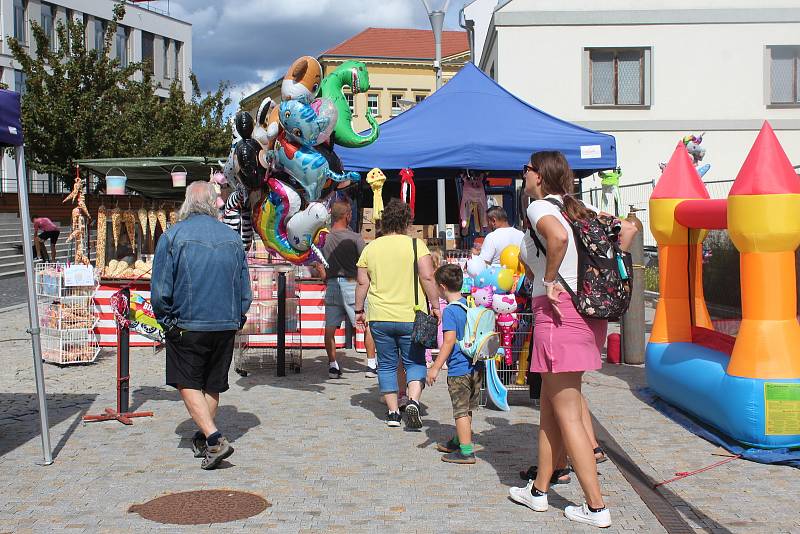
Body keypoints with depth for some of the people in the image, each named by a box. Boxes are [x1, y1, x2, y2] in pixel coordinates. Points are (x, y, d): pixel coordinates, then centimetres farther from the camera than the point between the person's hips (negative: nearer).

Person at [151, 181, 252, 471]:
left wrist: (166, 320, 7)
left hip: (187, 325, -4)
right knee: (213, 384, 16)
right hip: (226, 325, 4)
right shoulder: (232, 238, 3)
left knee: (188, 383, 6)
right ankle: (203, 438, 26)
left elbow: (160, 289, -8)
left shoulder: (173, 236, -9)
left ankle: (214, 438, -9)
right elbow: (245, 290, 7)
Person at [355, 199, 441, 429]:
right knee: (415, 362, 8)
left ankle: (393, 412, 14)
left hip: (380, 317, 2)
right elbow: (428, 277, -11)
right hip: (410, 316, -2)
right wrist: (435, 306, -3)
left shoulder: (370, 248, 5)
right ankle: (413, 401, -14)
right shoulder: (416, 245, -4)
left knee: (386, 365, 12)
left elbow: (362, 283, 6)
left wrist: (359, 310, 15)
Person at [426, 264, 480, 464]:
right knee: (466, 409, 19)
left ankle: (466, 451, 1)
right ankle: (458, 441, 34)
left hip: (458, 369, -8)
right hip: (475, 367, 8)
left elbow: (449, 341, -21)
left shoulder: (450, 311, -16)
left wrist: (436, 367, -18)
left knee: (461, 410, -1)